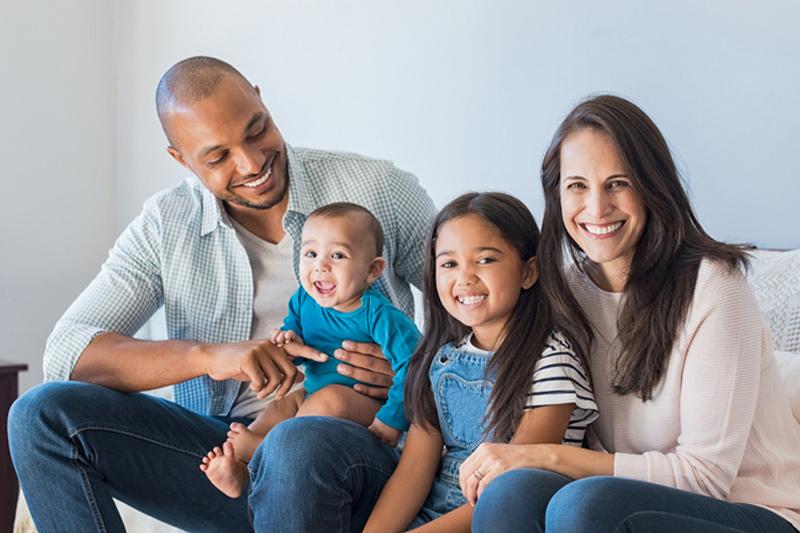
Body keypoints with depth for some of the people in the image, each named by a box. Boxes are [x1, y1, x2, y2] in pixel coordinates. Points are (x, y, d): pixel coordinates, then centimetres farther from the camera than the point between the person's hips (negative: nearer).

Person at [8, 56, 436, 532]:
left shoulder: (377, 189, -1)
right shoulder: (166, 228, 4)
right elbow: (65, 353, -7)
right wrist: (208, 355, -22)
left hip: (356, 448, -3)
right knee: (44, 414, -15)